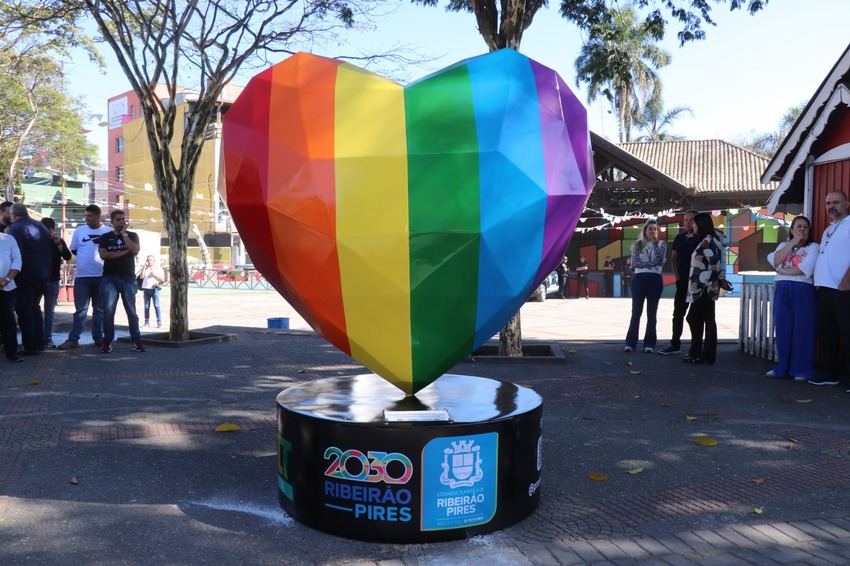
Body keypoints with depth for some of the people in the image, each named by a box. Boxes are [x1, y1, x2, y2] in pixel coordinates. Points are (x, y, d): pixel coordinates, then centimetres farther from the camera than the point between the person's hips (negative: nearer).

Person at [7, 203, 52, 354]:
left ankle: (30, 346, 5)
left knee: (24, 312, 3)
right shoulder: (40, 225, 7)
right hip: (43, 276, 7)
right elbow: (50, 249, 10)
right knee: (35, 308, 20)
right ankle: (39, 343, 22)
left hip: (25, 277, -6)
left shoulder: (14, 229, -12)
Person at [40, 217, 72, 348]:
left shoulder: (59, 241, 4)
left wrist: (58, 243, -18)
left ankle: (48, 339, 9)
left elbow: (68, 257, -7)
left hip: (53, 280, 1)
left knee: (50, 311, 5)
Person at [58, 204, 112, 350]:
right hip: (82, 276, 1)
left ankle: (98, 337, 18)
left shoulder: (109, 232, 0)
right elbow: (72, 251, 12)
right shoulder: (79, 231, 5)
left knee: (99, 309, 10)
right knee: (80, 310, 2)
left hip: (102, 276, -1)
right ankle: (73, 339, 4)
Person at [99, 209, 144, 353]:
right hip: (109, 278, 0)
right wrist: (124, 252, -10)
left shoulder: (132, 235, 9)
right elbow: (103, 255, -8)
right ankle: (107, 341, 0)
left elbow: (135, 251, -9)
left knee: (131, 311, 2)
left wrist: (124, 234, -7)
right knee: (108, 311, -4)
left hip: (128, 278, 0)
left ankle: (137, 341, 5)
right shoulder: (105, 237, 7)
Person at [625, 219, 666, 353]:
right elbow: (634, 262, -4)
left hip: (655, 280, 0)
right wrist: (652, 263, -10)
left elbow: (661, 261, -8)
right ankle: (631, 342, 6)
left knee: (651, 313, 3)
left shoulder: (661, 243, 7)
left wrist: (655, 244, -15)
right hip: (639, 279, 0)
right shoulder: (637, 244, 8)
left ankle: (649, 344, 7)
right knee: (636, 312, 1)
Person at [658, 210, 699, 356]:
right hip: (683, 281, 5)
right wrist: (677, 277, 3)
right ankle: (675, 345, 14)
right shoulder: (680, 237, 8)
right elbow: (674, 258, 13)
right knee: (678, 313, 7)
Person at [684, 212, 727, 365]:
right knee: (708, 320, 8)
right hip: (705, 288, 9)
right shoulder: (706, 241, 15)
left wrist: (722, 280, -8)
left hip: (703, 288, -9)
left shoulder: (708, 241, -15)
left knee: (695, 319, -4)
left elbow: (716, 265, -19)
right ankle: (708, 355, 10)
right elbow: (715, 265, 18)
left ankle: (696, 355, 2)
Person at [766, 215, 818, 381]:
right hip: (782, 291, 4)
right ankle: (783, 367, 13)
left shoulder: (813, 247, 2)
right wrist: (793, 243, -4)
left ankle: (803, 370, 1)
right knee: (783, 329, 5)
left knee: (802, 330, -5)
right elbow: (775, 261, -3)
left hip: (802, 291, -4)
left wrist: (783, 271, -2)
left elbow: (805, 269, -12)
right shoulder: (784, 245, 17)